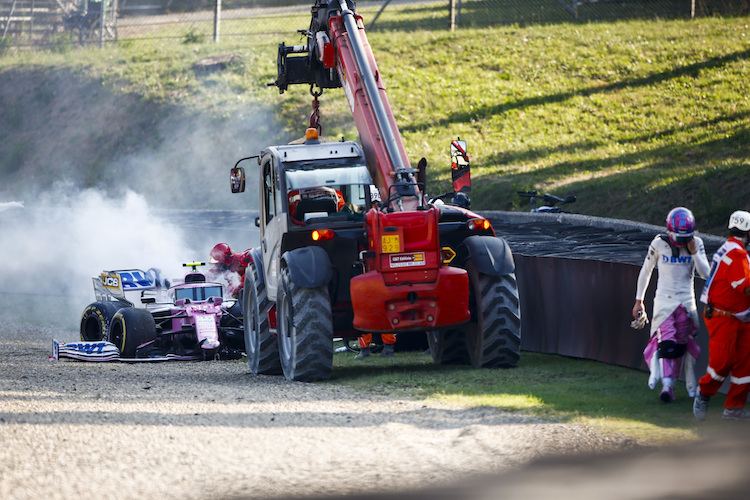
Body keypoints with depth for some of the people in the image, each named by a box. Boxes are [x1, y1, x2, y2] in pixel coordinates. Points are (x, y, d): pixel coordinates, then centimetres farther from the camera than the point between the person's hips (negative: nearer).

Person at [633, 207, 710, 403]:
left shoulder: (696, 244, -2)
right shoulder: (659, 244, -5)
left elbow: (705, 273, -6)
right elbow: (646, 271, 7)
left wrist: (694, 252, -17)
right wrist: (639, 300, 9)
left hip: (686, 302, 2)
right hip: (664, 300, -2)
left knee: (680, 345, 3)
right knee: (666, 343, -14)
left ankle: (671, 381, 14)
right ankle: (666, 386, -19)